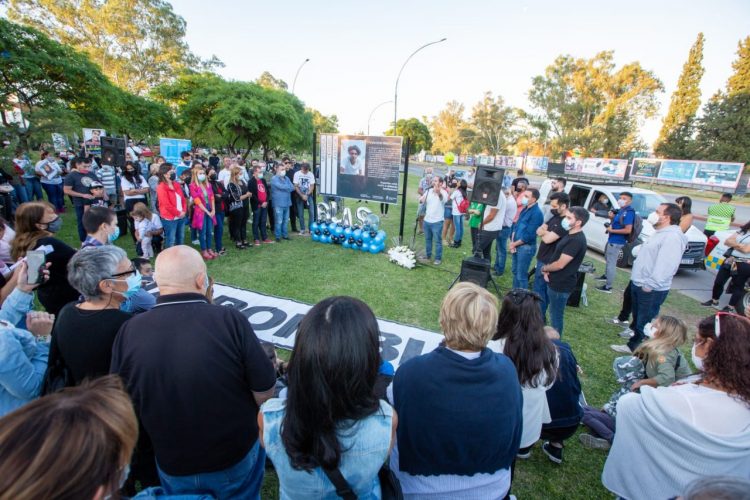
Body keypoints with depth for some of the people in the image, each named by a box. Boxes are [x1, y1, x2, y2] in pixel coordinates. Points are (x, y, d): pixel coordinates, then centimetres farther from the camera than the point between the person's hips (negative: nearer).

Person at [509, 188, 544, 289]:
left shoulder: (537, 213, -18)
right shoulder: (525, 209, 9)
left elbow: (529, 235, -21)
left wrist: (514, 244, -11)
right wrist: (512, 242, 1)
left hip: (526, 247, -9)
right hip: (516, 245, 9)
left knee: (521, 275, 0)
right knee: (515, 271, 20)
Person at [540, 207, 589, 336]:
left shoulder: (576, 240, -24)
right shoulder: (570, 235, 9)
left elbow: (560, 264, -25)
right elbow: (556, 256, 16)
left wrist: (544, 268, -7)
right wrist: (547, 269, 0)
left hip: (561, 285, -10)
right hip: (555, 281, 10)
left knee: (556, 316, 4)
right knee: (554, 314, 22)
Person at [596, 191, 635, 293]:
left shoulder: (629, 212, -21)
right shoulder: (620, 210, 7)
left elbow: (628, 230, -26)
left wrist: (611, 230, -19)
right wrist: (611, 217, 0)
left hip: (617, 242, -10)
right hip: (612, 240, 10)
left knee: (611, 263, -5)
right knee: (607, 258, 28)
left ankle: (608, 287, 2)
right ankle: (606, 276, 49)